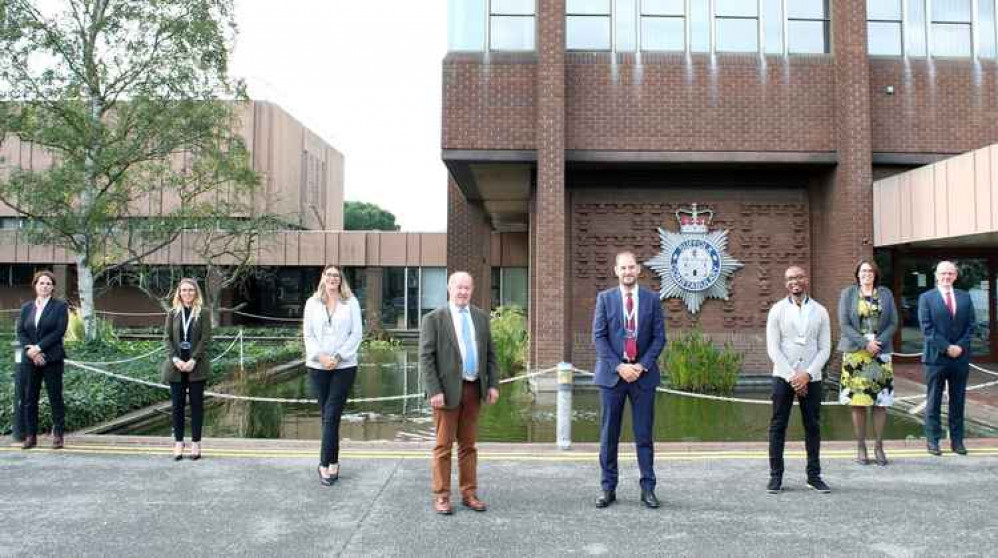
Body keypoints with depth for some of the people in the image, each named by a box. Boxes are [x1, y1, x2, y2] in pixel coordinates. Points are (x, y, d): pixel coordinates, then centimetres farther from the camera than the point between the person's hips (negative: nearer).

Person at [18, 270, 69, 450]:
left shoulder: (60, 306, 1)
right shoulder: (26, 307, 13)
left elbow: (59, 331, -8)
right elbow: (20, 331, 6)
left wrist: (38, 347, -14)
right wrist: (29, 350, -10)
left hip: (52, 359, -4)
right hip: (29, 359, 4)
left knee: (55, 397, 0)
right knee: (29, 398, 5)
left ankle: (58, 435, 6)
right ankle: (30, 436, 13)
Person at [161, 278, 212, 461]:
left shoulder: (203, 312, 0)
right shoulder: (172, 313, 8)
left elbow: (206, 338, -5)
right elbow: (167, 338, 3)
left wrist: (193, 360, -14)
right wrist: (175, 359, -11)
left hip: (196, 366, -2)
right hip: (176, 365, 2)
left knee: (196, 404, 3)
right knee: (177, 404, 5)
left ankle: (196, 443, 10)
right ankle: (178, 442, 13)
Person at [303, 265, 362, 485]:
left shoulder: (351, 302, 2)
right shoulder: (312, 302, 7)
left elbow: (357, 333, -1)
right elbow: (308, 334, 4)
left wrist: (338, 356, -11)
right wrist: (320, 356, -11)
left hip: (344, 366, -2)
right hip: (318, 366, 2)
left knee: (331, 416, -7)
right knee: (327, 416, 6)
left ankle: (325, 464, -4)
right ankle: (333, 464, 14)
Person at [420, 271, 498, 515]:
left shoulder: (481, 317, 10)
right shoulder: (433, 319, -4)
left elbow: (490, 354, 12)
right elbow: (426, 358, -8)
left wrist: (493, 384, 3)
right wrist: (434, 391, -15)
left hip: (474, 389, 4)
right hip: (447, 390, -4)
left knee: (468, 445, 11)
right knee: (443, 445, 3)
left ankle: (469, 493, 20)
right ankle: (441, 496, 13)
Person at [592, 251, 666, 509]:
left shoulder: (652, 299, 5)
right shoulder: (605, 298, 3)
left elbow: (659, 337, 3)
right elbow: (598, 337, -2)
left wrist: (641, 365, -9)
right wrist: (619, 366, -12)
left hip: (643, 374, 0)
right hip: (612, 373, 0)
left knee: (644, 435, 4)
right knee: (608, 435, 4)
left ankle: (648, 488, 13)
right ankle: (608, 488, 13)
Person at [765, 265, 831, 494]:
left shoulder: (820, 311, 6)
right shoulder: (777, 310, 1)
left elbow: (825, 349, 3)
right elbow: (773, 348, -4)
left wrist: (807, 375, -10)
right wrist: (791, 377, -11)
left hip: (811, 378, 2)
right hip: (783, 376, -1)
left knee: (813, 427, 6)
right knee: (778, 426, 0)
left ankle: (814, 475, 17)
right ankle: (776, 475, 7)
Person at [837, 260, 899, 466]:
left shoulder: (885, 294, 9)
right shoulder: (848, 294, 4)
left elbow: (893, 323, 5)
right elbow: (844, 324, -3)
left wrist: (878, 342, -10)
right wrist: (865, 343, -12)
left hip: (880, 353, 2)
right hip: (855, 353, -2)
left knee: (881, 403, 1)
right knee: (858, 402, -1)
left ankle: (879, 447, 11)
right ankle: (861, 447, 8)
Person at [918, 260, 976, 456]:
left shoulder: (965, 297, 11)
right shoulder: (926, 298, 0)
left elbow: (970, 325, 6)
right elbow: (927, 328, -6)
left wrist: (960, 346, -9)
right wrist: (947, 348, -13)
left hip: (961, 356, 3)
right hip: (936, 357, -3)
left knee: (958, 400, 8)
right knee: (933, 401, 2)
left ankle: (957, 440, 15)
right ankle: (932, 440, 8)